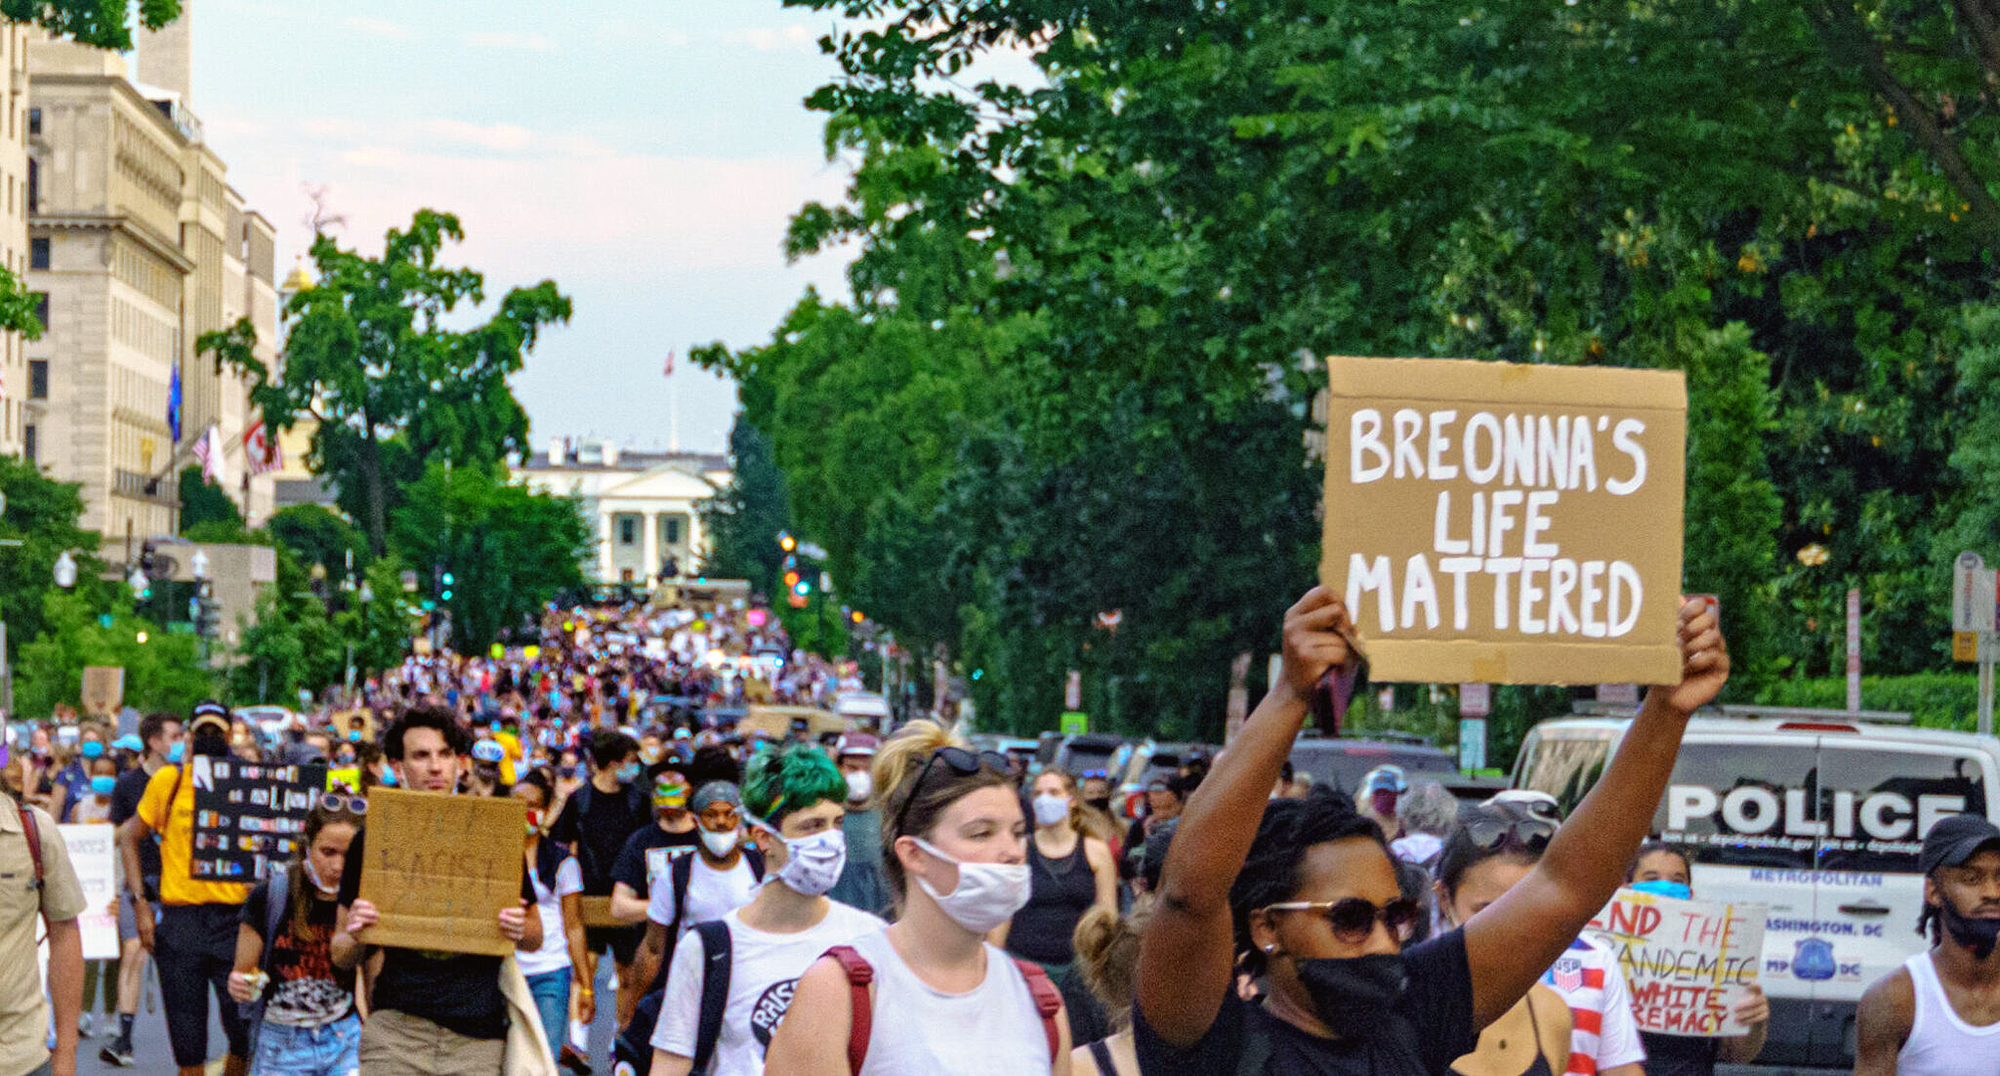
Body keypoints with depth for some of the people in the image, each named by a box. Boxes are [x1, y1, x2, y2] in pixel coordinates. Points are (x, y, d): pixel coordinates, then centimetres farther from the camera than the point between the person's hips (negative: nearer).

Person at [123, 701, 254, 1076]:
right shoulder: (169, 781, 3)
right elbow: (130, 837, 12)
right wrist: (140, 903, 4)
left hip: (235, 918, 0)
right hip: (180, 918, 0)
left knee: (245, 1031, -5)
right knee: (188, 1044, 3)